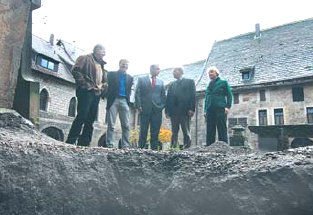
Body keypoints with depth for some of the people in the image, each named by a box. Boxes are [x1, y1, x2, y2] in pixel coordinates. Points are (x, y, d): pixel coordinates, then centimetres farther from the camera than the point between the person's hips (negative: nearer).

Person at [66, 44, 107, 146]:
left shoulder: (101, 65, 26)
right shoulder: (85, 58, 3)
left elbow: (105, 81, 27)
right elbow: (75, 70, -10)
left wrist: (102, 87, 4)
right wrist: (86, 84, -15)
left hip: (96, 94, 8)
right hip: (86, 92, -8)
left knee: (90, 119, 5)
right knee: (81, 116, -13)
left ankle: (84, 142, 9)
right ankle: (70, 141, -7)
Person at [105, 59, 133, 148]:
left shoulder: (130, 77, 19)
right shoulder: (111, 74, 12)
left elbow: (129, 90, 14)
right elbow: (108, 87, 5)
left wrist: (128, 100, 1)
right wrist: (108, 98, -5)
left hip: (124, 101, 2)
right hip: (113, 100, -2)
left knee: (126, 125, -3)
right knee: (111, 124, -5)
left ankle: (125, 146, 0)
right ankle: (110, 145, -3)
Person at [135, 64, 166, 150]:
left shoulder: (160, 82, 17)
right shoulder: (142, 79, 8)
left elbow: (163, 95, 15)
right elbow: (137, 93, 2)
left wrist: (162, 105, 1)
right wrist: (139, 106, -7)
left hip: (157, 110, 3)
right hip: (145, 109, -2)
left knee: (155, 132, 3)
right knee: (143, 130, 3)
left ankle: (154, 149, 8)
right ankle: (141, 148, 9)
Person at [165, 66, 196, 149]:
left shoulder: (189, 82, 8)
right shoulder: (171, 84, 21)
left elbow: (193, 96, -1)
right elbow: (168, 98, 15)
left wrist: (192, 109, -11)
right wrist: (167, 110, 4)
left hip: (185, 111, -4)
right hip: (173, 111, 4)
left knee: (186, 132, -2)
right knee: (174, 132, 4)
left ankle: (187, 148, 1)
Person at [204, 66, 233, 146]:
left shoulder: (223, 82, 10)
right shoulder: (209, 85, 23)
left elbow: (229, 95, 3)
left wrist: (228, 107, -9)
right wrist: (205, 110, 11)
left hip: (220, 109, -4)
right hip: (210, 111, 5)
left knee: (222, 130, -6)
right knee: (210, 131, 1)